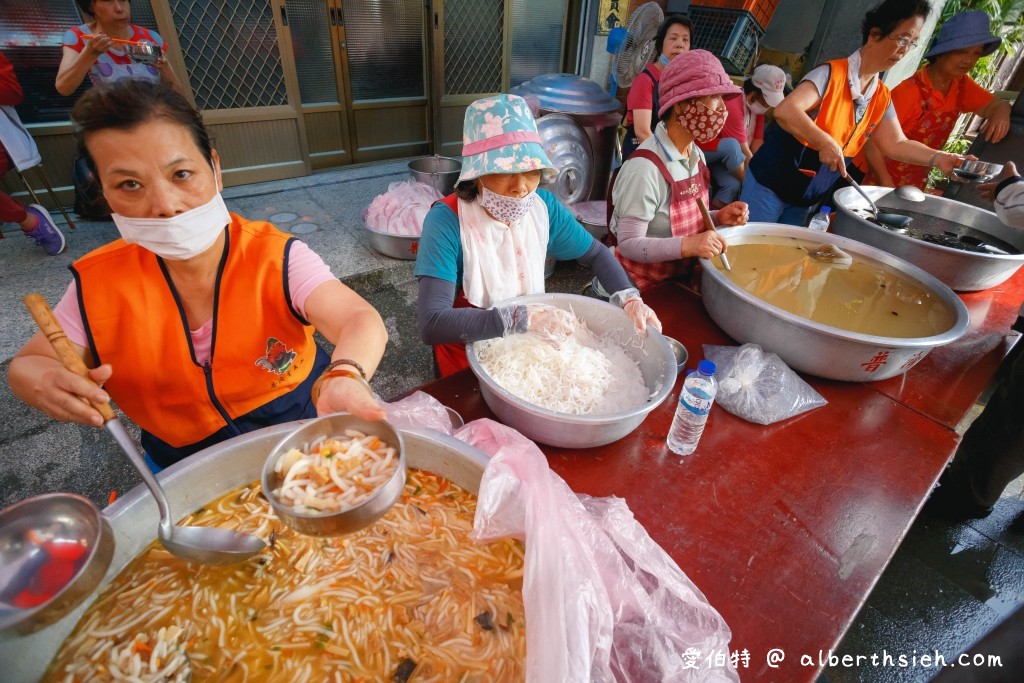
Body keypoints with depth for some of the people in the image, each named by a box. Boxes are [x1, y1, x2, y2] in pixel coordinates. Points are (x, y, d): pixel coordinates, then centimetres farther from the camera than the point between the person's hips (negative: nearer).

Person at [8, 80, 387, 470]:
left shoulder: (277, 258, -19)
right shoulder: (98, 285, -10)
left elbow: (361, 320, -33)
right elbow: (26, 364, 4)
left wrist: (345, 377, -55)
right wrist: (47, 383, -21)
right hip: (184, 464, 6)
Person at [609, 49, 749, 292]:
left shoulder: (696, 155, 3)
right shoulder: (645, 167, -24)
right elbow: (629, 244, -23)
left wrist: (718, 218, -3)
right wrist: (687, 245, -34)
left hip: (681, 278, 7)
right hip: (643, 288, -7)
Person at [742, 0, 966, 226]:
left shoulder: (881, 98, 7)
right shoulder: (832, 74, -16)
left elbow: (896, 144, 8)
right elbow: (785, 111, -31)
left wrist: (937, 159, -7)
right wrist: (826, 143, -35)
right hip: (771, 184, -7)